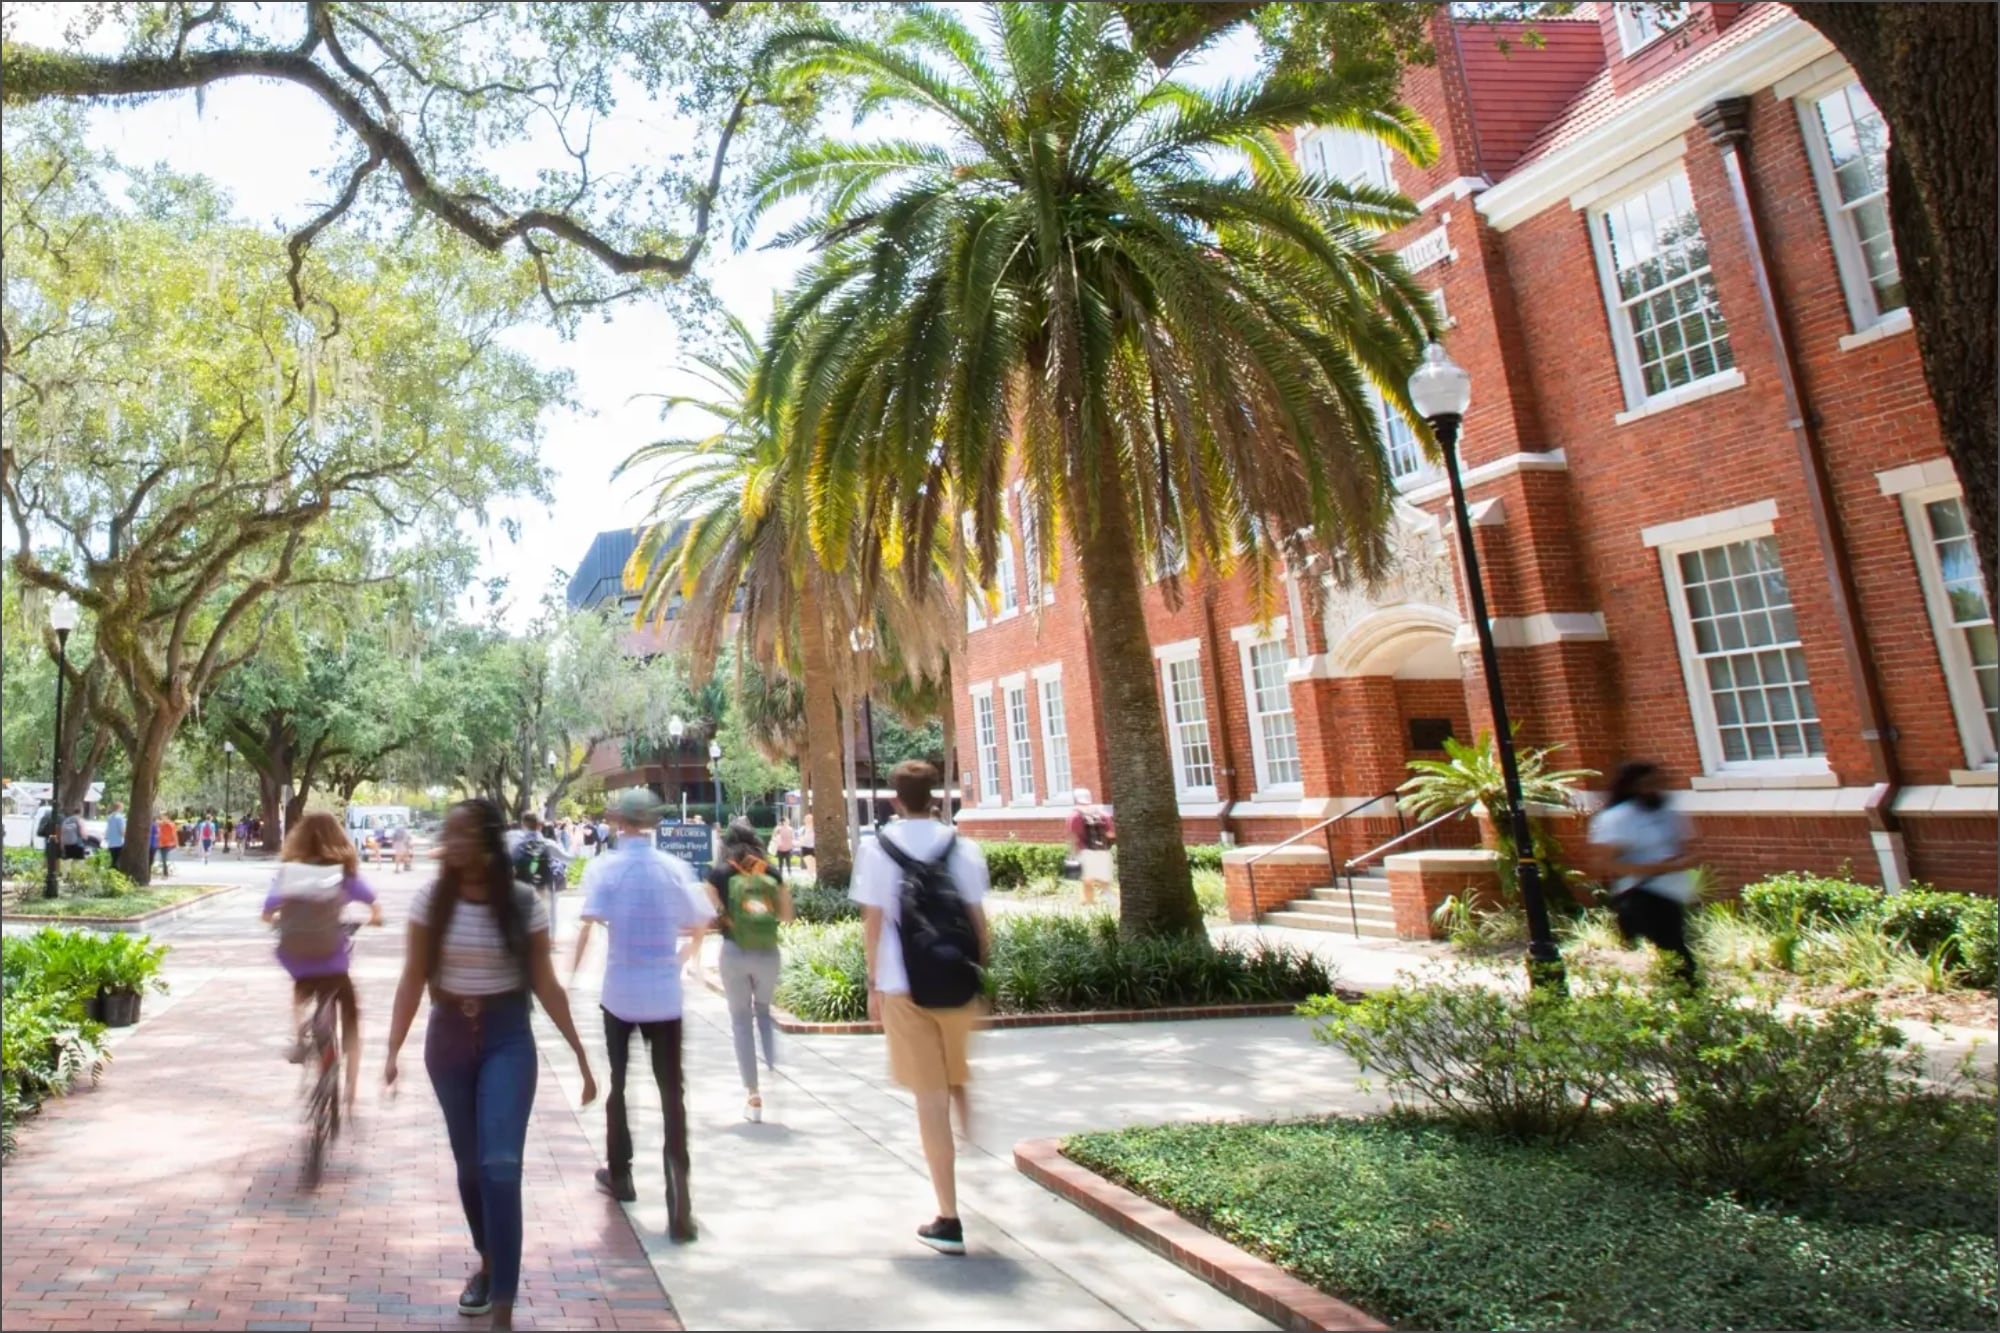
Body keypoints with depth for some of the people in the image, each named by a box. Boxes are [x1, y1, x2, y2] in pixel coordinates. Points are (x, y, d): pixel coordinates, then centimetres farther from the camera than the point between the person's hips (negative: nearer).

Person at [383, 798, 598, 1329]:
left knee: (500, 1165, -10)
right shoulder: (429, 900, -7)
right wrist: (394, 1049, -11)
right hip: (448, 1038, 3)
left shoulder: (524, 903, -11)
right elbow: (413, 979, -2)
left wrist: (580, 1054, -5)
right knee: (469, 1162, 16)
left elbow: (545, 984, -5)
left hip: (508, 1039, -3)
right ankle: (487, 1264, 40)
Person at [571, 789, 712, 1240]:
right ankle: (678, 1205, -5)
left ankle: (620, 1176, 35)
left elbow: (587, 927, -17)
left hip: (620, 991, 0)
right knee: (672, 1094, 3)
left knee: (618, 1083, 21)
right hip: (665, 995, 0)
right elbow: (699, 929, 4)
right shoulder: (674, 867, -1)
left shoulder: (604, 867, -7)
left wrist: (571, 976, -7)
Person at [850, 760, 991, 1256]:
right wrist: (978, 973, 11)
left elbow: (873, 923, -4)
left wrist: (873, 983, 4)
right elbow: (977, 919, 2)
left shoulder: (878, 848, -3)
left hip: (904, 986, -1)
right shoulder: (962, 848, 1)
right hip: (956, 982, 2)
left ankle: (948, 1219, 9)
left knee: (931, 1098, 4)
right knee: (957, 1080, 28)